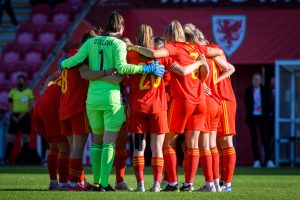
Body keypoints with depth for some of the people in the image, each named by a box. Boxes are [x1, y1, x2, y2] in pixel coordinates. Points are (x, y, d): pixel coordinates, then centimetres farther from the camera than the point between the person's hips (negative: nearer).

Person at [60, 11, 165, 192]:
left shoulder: (91, 42, 7)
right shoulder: (119, 44, -5)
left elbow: (76, 60, -1)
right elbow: (121, 67, -19)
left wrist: (63, 64, 19)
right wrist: (146, 68, -14)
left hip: (93, 97, 4)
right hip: (112, 97, -4)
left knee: (97, 140, 16)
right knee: (109, 142, -3)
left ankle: (96, 182, 14)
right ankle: (104, 183, -10)